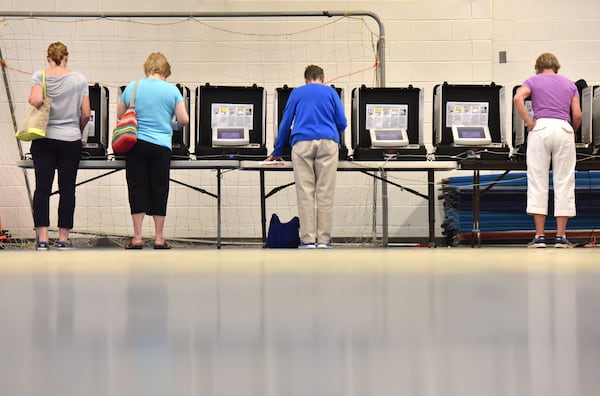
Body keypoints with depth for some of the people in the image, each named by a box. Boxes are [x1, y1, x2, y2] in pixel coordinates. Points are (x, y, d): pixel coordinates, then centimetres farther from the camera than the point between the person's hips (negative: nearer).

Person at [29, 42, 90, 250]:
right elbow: (86, 114, 0)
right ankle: (63, 238, 8)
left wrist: (31, 99, 3)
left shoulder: (40, 76, -2)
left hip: (43, 140, 0)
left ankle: (42, 238, -2)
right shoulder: (79, 79, 0)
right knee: (67, 189, 5)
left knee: (42, 188, 2)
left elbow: (36, 101, -19)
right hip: (70, 140, 0)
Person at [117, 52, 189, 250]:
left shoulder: (132, 87, 2)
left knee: (137, 188, 4)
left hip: (136, 144, 1)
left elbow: (119, 114, 10)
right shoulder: (172, 90, -2)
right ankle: (159, 238, 10)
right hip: (161, 147, -1)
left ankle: (137, 237, 3)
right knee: (159, 189, 6)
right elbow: (184, 119, -2)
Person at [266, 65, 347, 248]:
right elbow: (342, 122, 13)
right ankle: (324, 240, -3)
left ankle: (308, 240, -6)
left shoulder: (297, 93, 19)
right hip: (328, 143, 0)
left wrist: (277, 152, 27)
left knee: (305, 193, -1)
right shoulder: (331, 92, 18)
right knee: (325, 193, 0)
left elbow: (285, 123, 18)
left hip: (302, 144, 0)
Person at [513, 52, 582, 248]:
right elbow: (577, 115, 8)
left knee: (537, 183, 2)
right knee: (564, 184, 3)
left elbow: (518, 98, -9)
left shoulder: (533, 81, 13)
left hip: (541, 129, -1)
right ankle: (561, 236, 1)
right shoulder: (569, 84, 18)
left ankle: (540, 235, -1)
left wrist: (529, 123, -3)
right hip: (563, 129, 1)